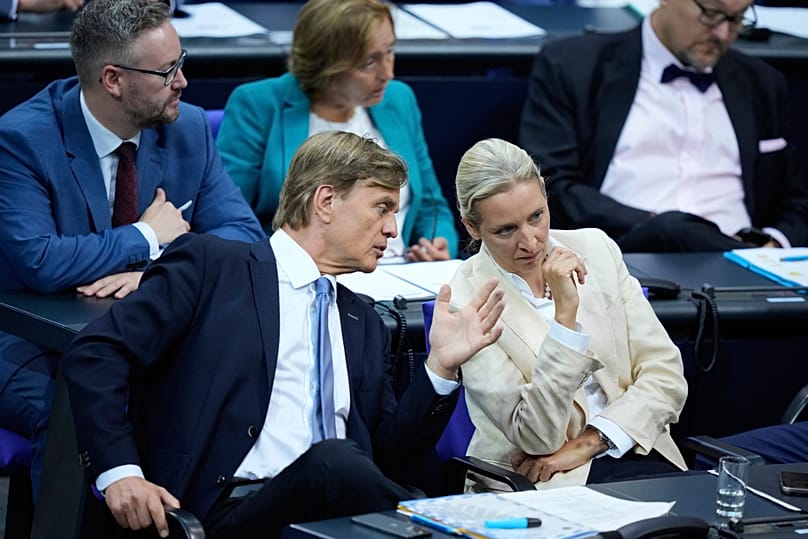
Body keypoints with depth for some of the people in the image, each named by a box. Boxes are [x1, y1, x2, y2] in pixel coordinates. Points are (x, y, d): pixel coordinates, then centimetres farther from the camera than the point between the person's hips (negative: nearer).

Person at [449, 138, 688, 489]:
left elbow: (666, 373, 4)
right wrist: (565, 313, -21)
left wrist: (588, 443, -9)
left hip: (631, 453, 5)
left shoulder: (595, 248, 6)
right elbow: (537, 437, -14)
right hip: (535, 486, -4)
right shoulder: (464, 302, -8)